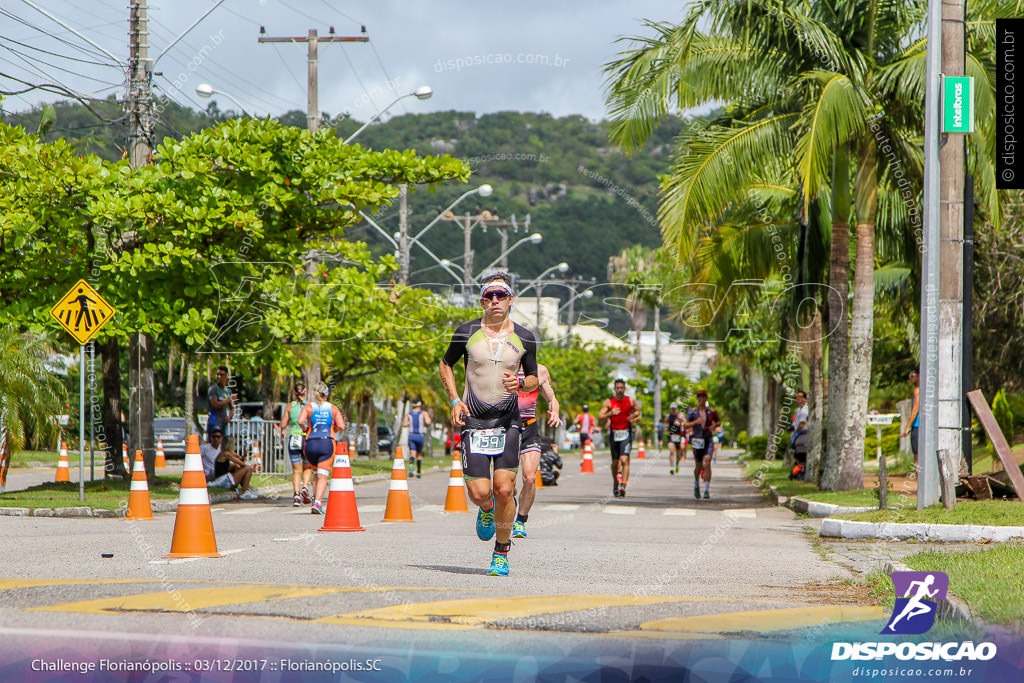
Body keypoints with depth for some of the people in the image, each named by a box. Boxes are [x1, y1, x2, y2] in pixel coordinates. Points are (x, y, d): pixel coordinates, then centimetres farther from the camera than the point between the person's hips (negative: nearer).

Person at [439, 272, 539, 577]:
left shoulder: (524, 338, 3)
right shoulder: (467, 332, 1)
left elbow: (534, 379, 14)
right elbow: (445, 364, 16)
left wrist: (519, 383, -10)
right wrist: (455, 400, 2)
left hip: (508, 421, 0)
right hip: (473, 421, 0)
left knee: (504, 489, -12)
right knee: (480, 492, -8)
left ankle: (501, 552, 6)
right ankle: (486, 509, 30)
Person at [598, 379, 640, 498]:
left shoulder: (631, 401, 3)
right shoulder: (609, 402, -2)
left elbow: (638, 411, 21)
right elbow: (600, 417, -7)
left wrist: (634, 416, -2)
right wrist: (610, 413, -25)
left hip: (626, 434, -1)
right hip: (614, 433, 1)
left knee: (624, 460, -17)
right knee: (615, 462, 9)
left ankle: (623, 486, -26)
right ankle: (615, 484, 32)